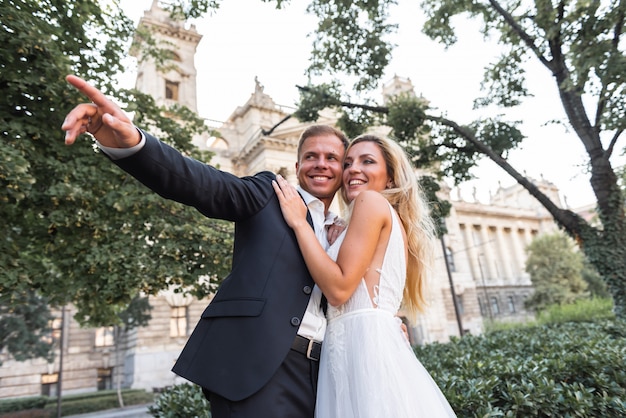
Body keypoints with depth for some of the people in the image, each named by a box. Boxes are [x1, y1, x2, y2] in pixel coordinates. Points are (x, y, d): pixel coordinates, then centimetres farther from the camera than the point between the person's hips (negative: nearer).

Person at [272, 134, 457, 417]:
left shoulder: (372, 201, -5)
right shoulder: (395, 220, 21)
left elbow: (338, 288, -15)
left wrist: (299, 223, -7)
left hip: (365, 344, -10)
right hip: (375, 347, 10)